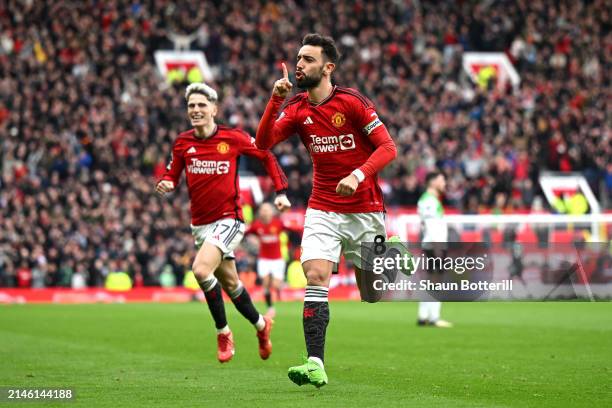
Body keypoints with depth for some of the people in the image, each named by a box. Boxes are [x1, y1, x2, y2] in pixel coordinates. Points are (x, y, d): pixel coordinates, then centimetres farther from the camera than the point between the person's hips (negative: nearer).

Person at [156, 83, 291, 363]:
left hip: (229, 219, -5)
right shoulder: (182, 143, 1)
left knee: (201, 269, -26)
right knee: (230, 283, 14)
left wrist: (281, 191, -1)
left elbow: (266, 156, 5)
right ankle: (261, 325, 39)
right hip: (200, 223, 5)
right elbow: (172, 174, 11)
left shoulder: (233, 138, -8)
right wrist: (166, 184, -13)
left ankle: (223, 332, -9)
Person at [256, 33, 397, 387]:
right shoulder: (297, 109, 3)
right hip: (323, 209, 2)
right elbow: (263, 143, -8)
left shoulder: (352, 102, -10)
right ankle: (316, 365, -21)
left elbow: (388, 147, -13)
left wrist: (358, 175, -27)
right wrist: (276, 99, -18)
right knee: (316, 278, -16)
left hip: (364, 209, -2)